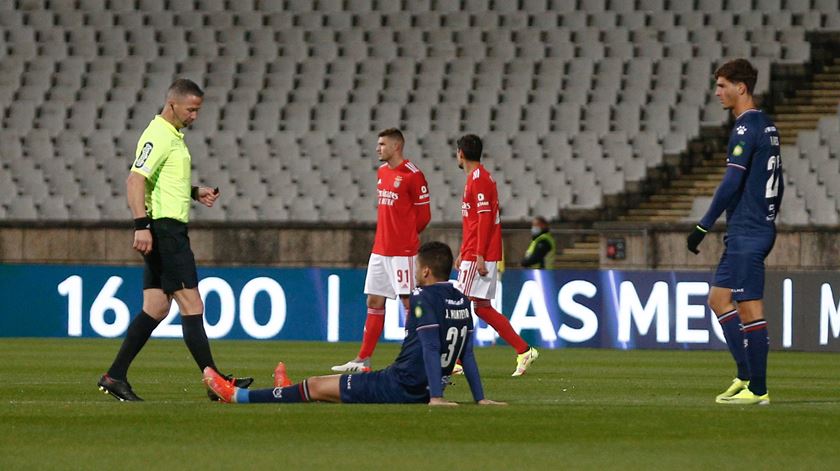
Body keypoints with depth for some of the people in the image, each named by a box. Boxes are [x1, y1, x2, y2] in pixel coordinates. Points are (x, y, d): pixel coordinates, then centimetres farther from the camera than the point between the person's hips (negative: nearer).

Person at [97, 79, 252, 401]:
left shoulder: (173, 135, 19)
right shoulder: (158, 136, -13)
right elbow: (135, 179, -22)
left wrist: (195, 193, 17)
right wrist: (141, 225, -29)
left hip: (171, 231, 11)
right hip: (164, 227, -11)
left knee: (156, 308, 9)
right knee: (191, 305, -10)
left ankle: (115, 377, 9)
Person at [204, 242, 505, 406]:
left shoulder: (425, 299, -15)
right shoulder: (461, 301, 10)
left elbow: (430, 348, -22)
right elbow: (467, 353, 10)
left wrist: (435, 397, -26)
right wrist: (479, 398, 9)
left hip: (401, 386, -8)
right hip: (423, 391, 8)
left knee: (317, 387, 5)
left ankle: (238, 396, 15)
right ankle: (291, 395, 57)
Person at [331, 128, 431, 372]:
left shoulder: (412, 175, -12)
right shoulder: (382, 171, 13)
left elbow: (423, 215, -9)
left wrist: (405, 236, 1)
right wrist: (387, 234, 12)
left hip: (402, 251, -8)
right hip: (380, 249, 8)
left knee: (409, 301, -6)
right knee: (374, 302, 10)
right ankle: (363, 360, 14)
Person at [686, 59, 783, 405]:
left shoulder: (746, 127, -14)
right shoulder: (767, 127, 15)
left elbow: (732, 183, -20)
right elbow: (776, 185, 20)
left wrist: (704, 227, -16)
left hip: (746, 233, -10)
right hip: (761, 228, 10)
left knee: (750, 309, -7)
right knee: (719, 298, 14)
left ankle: (757, 389, -5)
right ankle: (747, 375, 12)